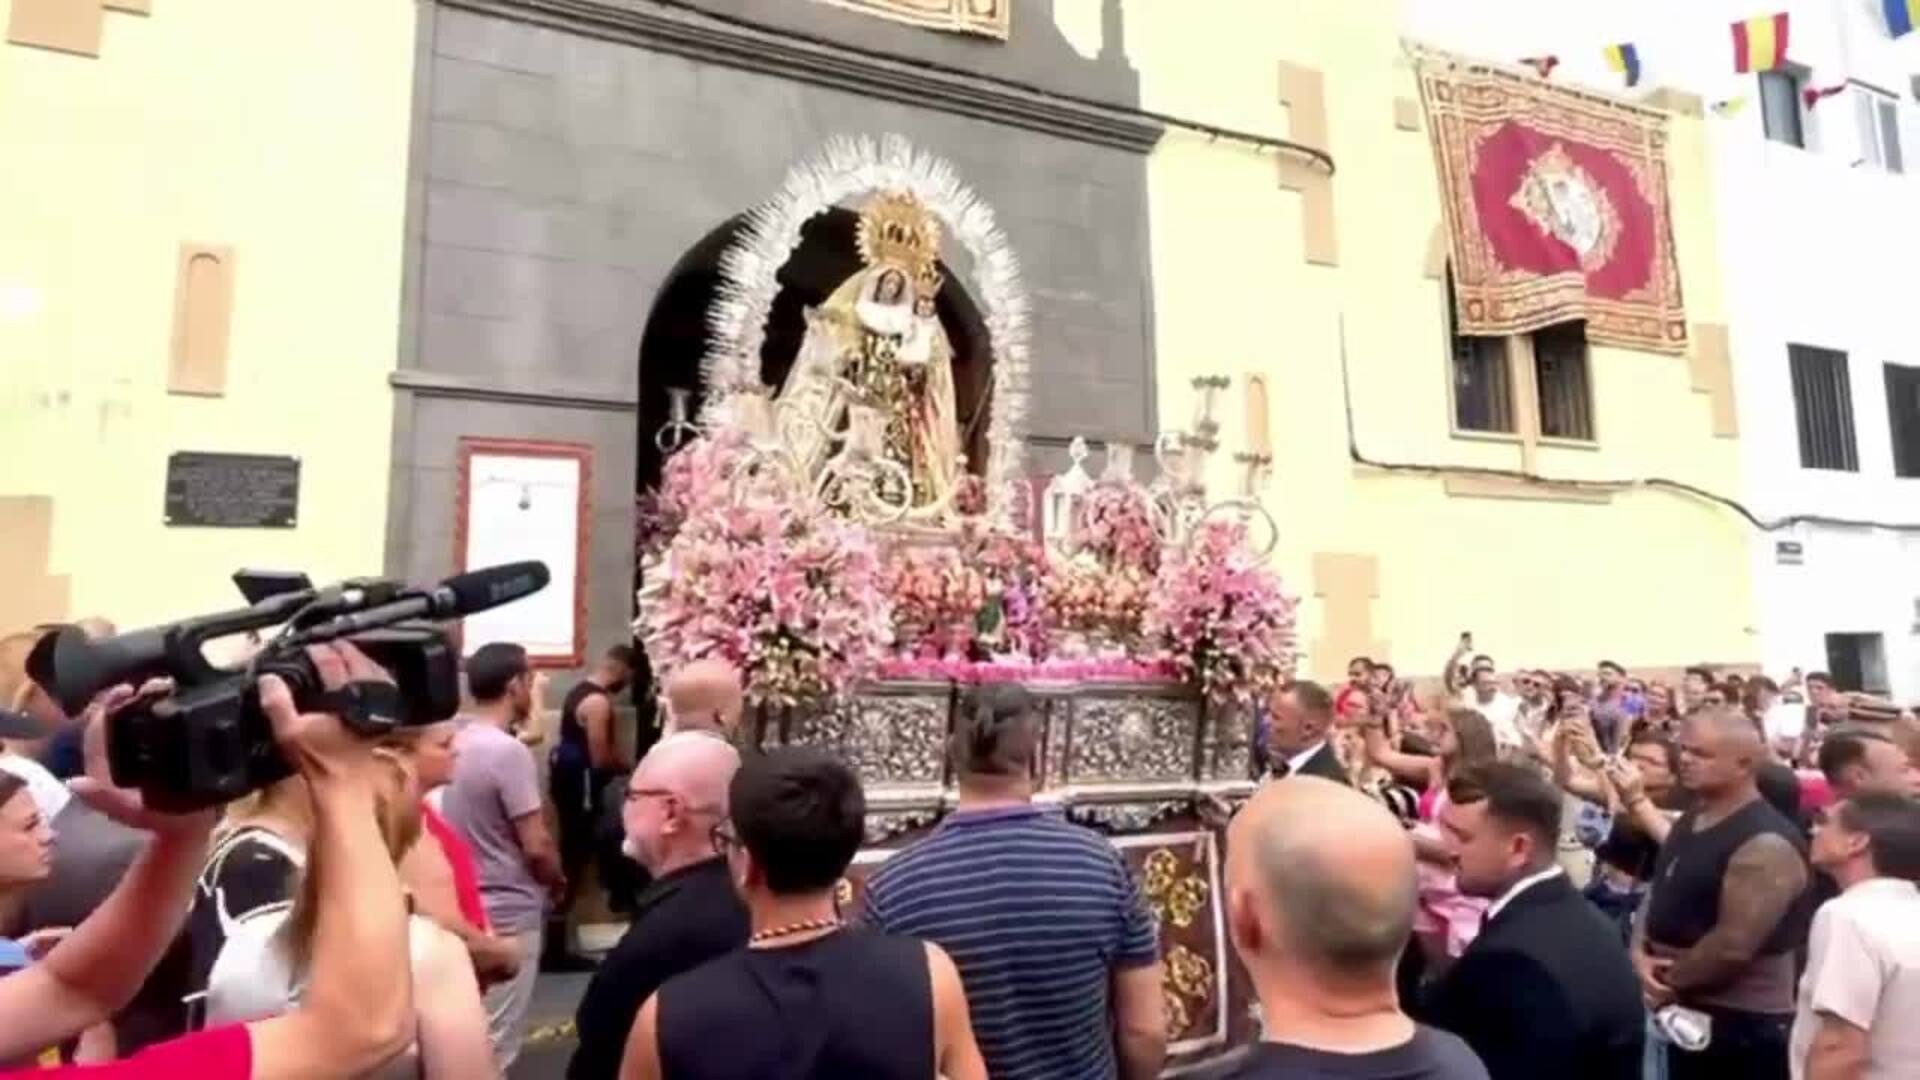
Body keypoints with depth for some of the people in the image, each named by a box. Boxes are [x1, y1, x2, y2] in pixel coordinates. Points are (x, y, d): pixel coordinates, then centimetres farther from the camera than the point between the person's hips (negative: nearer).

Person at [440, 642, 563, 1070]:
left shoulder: (454, 744, 2)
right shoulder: (509, 751, -22)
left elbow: (467, 828, 12)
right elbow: (536, 845, -22)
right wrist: (557, 879, -2)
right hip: (508, 913, -8)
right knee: (495, 1044, 4)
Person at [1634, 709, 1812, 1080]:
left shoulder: (1766, 844, -21)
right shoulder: (1689, 822, 8)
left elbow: (1734, 946, -25)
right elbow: (1661, 895, 14)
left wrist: (1669, 982, -12)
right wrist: (1640, 954, -5)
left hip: (1742, 1024, -8)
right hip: (1688, 1012, 9)